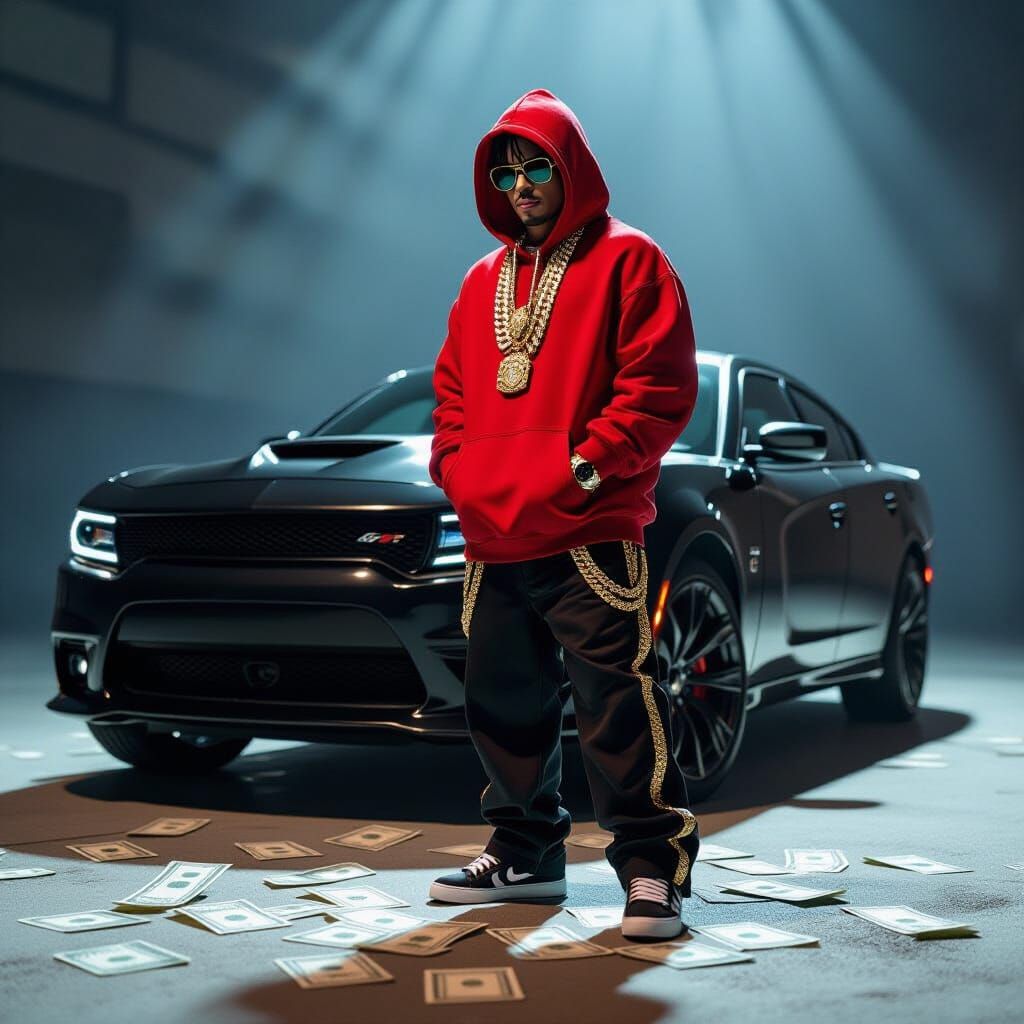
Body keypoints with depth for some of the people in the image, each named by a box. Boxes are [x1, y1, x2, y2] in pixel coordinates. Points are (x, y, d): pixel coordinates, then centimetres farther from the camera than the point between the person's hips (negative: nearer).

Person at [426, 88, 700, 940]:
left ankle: (654, 867, -5)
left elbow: (662, 383, -7)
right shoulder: (484, 279, 21)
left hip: (590, 533, -7)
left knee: (617, 697, -11)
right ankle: (526, 853, 26)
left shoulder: (626, 259, 1)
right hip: (492, 537, 7)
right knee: (505, 702, 13)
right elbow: (452, 388, 24)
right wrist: (455, 464, 7)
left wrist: (592, 463, -15)